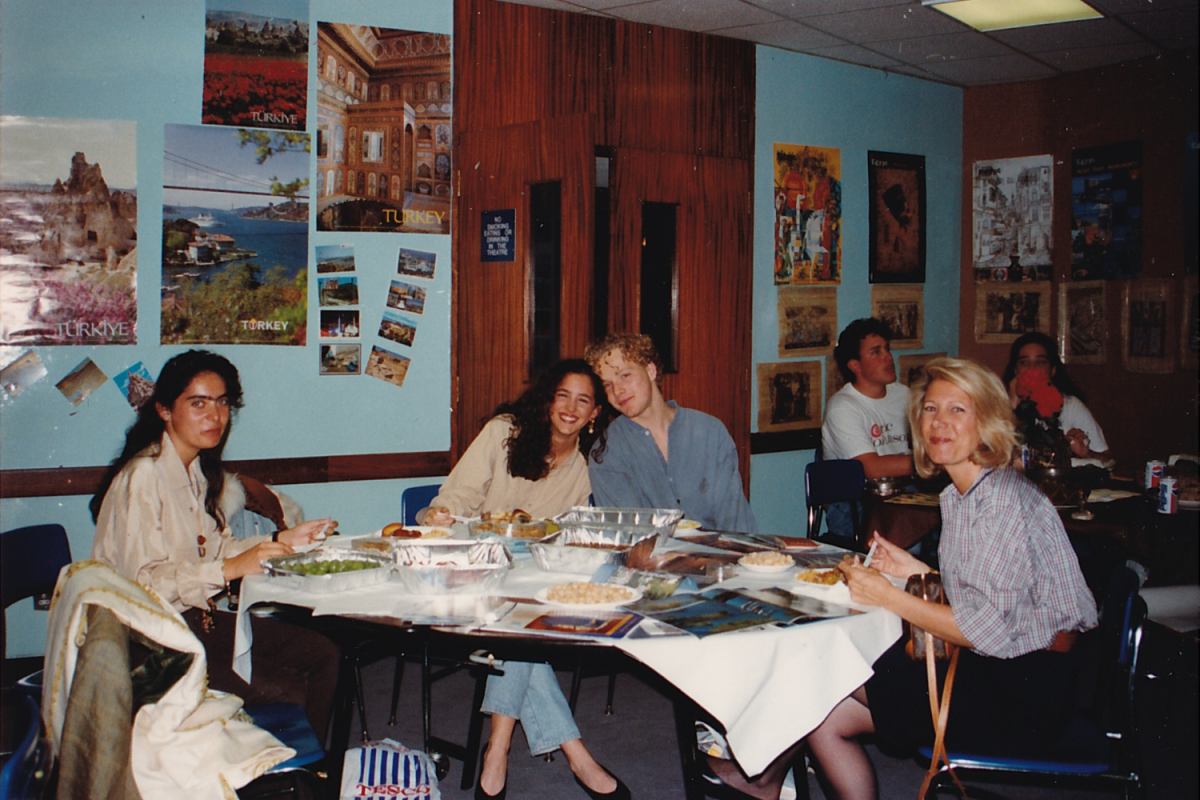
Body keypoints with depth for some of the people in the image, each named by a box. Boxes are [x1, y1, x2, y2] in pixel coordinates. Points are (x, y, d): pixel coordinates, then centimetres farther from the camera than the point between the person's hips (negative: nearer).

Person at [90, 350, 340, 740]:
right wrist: (229, 569, -26)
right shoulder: (142, 477, -17)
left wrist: (280, 540, 5)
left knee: (322, 654, -3)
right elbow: (142, 581, -21)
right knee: (286, 692, -22)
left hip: (198, 618, 9)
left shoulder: (199, 470, 11)